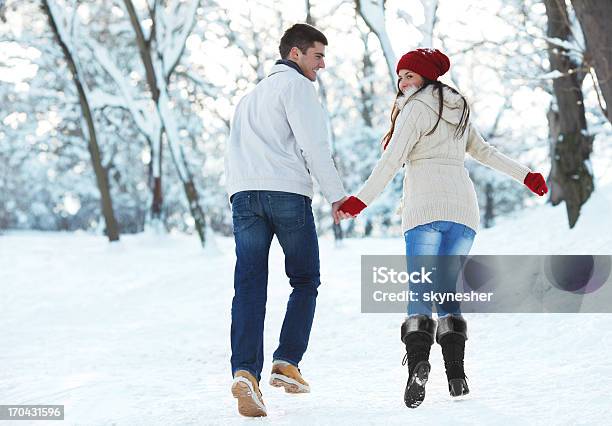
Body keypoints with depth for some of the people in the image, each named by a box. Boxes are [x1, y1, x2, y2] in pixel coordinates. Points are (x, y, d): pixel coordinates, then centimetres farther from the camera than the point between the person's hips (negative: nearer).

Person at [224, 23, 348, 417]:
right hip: (287, 192, -6)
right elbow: (313, 143, -6)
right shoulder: (295, 84, 4)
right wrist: (337, 194, -2)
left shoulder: (251, 96, 32)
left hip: (243, 194, 6)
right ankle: (287, 363, 0)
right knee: (305, 281, 10)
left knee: (250, 287, -4)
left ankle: (246, 373, -21)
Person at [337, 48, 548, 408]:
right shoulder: (457, 111, 22)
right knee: (448, 290, 8)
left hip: (425, 206, -6)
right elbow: (484, 152, 28)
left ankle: (418, 361, -29)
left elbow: (393, 160, -8)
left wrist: (361, 200, -8)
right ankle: (456, 373, -3)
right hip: (463, 206, 6)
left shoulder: (416, 108, 1)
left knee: (419, 291, -8)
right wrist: (525, 176, 39)